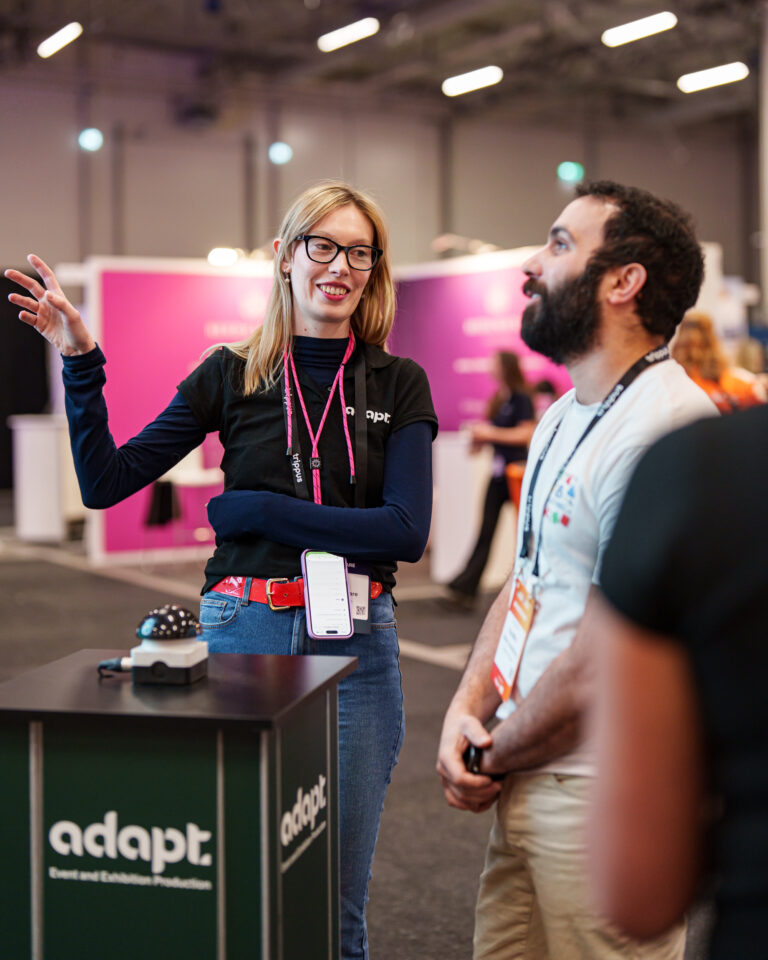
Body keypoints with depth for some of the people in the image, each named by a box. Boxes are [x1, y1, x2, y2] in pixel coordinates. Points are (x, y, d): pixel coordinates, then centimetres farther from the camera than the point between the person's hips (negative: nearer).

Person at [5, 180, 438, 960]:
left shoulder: (398, 385, 2)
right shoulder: (232, 375, 4)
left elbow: (407, 530, -10)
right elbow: (106, 482, 0)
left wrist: (257, 508, -11)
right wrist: (80, 363, -11)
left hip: (354, 643, 0)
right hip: (243, 632, 0)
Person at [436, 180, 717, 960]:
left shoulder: (665, 430, -21)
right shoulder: (565, 416, 12)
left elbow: (605, 664, -22)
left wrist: (492, 759, -8)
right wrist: (466, 708, 0)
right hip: (530, 781, 9)